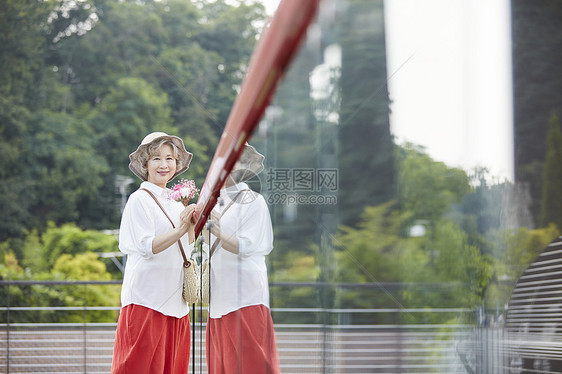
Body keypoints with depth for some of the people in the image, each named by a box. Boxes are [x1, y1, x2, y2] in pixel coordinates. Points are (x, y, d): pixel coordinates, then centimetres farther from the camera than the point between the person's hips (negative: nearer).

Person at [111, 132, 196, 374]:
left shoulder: (175, 203, 16)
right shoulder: (139, 200, -6)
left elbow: (187, 250, 16)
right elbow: (147, 246, -16)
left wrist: (191, 221, 2)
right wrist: (180, 230, -27)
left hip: (173, 297, 7)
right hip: (147, 297, -7)